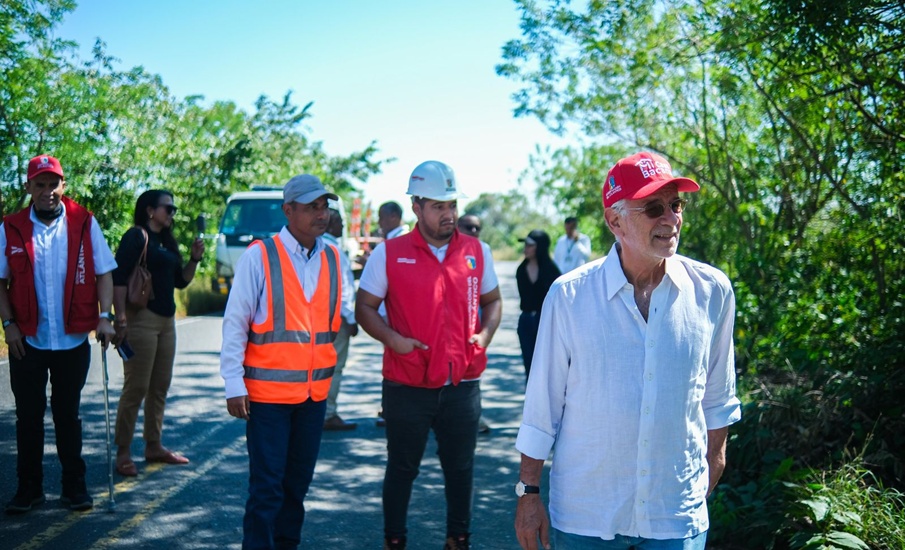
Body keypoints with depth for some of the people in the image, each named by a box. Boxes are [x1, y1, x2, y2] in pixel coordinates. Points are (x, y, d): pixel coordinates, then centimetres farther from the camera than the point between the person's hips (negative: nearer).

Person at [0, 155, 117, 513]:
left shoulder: (84, 223, -2)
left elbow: (103, 272, 1)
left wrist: (105, 316, -9)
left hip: (73, 340, 0)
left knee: (68, 415, 11)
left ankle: (74, 487, 21)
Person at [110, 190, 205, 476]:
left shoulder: (166, 241, 18)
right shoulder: (137, 236, -7)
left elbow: (181, 281, 22)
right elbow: (118, 278, -15)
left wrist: (194, 259, 5)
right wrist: (121, 318, -23)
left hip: (166, 320, 8)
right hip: (142, 318, -8)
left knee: (160, 386, 12)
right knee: (136, 387, -7)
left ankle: (154, 446, 21)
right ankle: (123, 453, -1)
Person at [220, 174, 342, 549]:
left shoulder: (332, 258, 6)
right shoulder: (259, 257, -9)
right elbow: (235, 323, -8)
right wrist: (234, 385, -11)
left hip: (315, 391, 5)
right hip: (267, 392, -5)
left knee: (298, 482, 15)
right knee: (267, 485, -2)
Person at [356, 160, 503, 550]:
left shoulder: (475, 251, 4)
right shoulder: (389, 253, -4)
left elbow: (493, 301, 16)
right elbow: (364, 307, 0)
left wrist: (485, 335, -2)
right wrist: (393, 339, -15)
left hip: (462, 385, 2)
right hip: (407, 386, -2)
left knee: (460, 468, 13)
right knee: (401, 468, 12)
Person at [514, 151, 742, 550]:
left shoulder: (712, 291, -5)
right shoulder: (569, 295, -10)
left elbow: (717, 394, 10)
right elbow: (542, 402, -4)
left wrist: (714, 453, 18)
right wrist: (529, 492, -1)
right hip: (583, 515, -1)